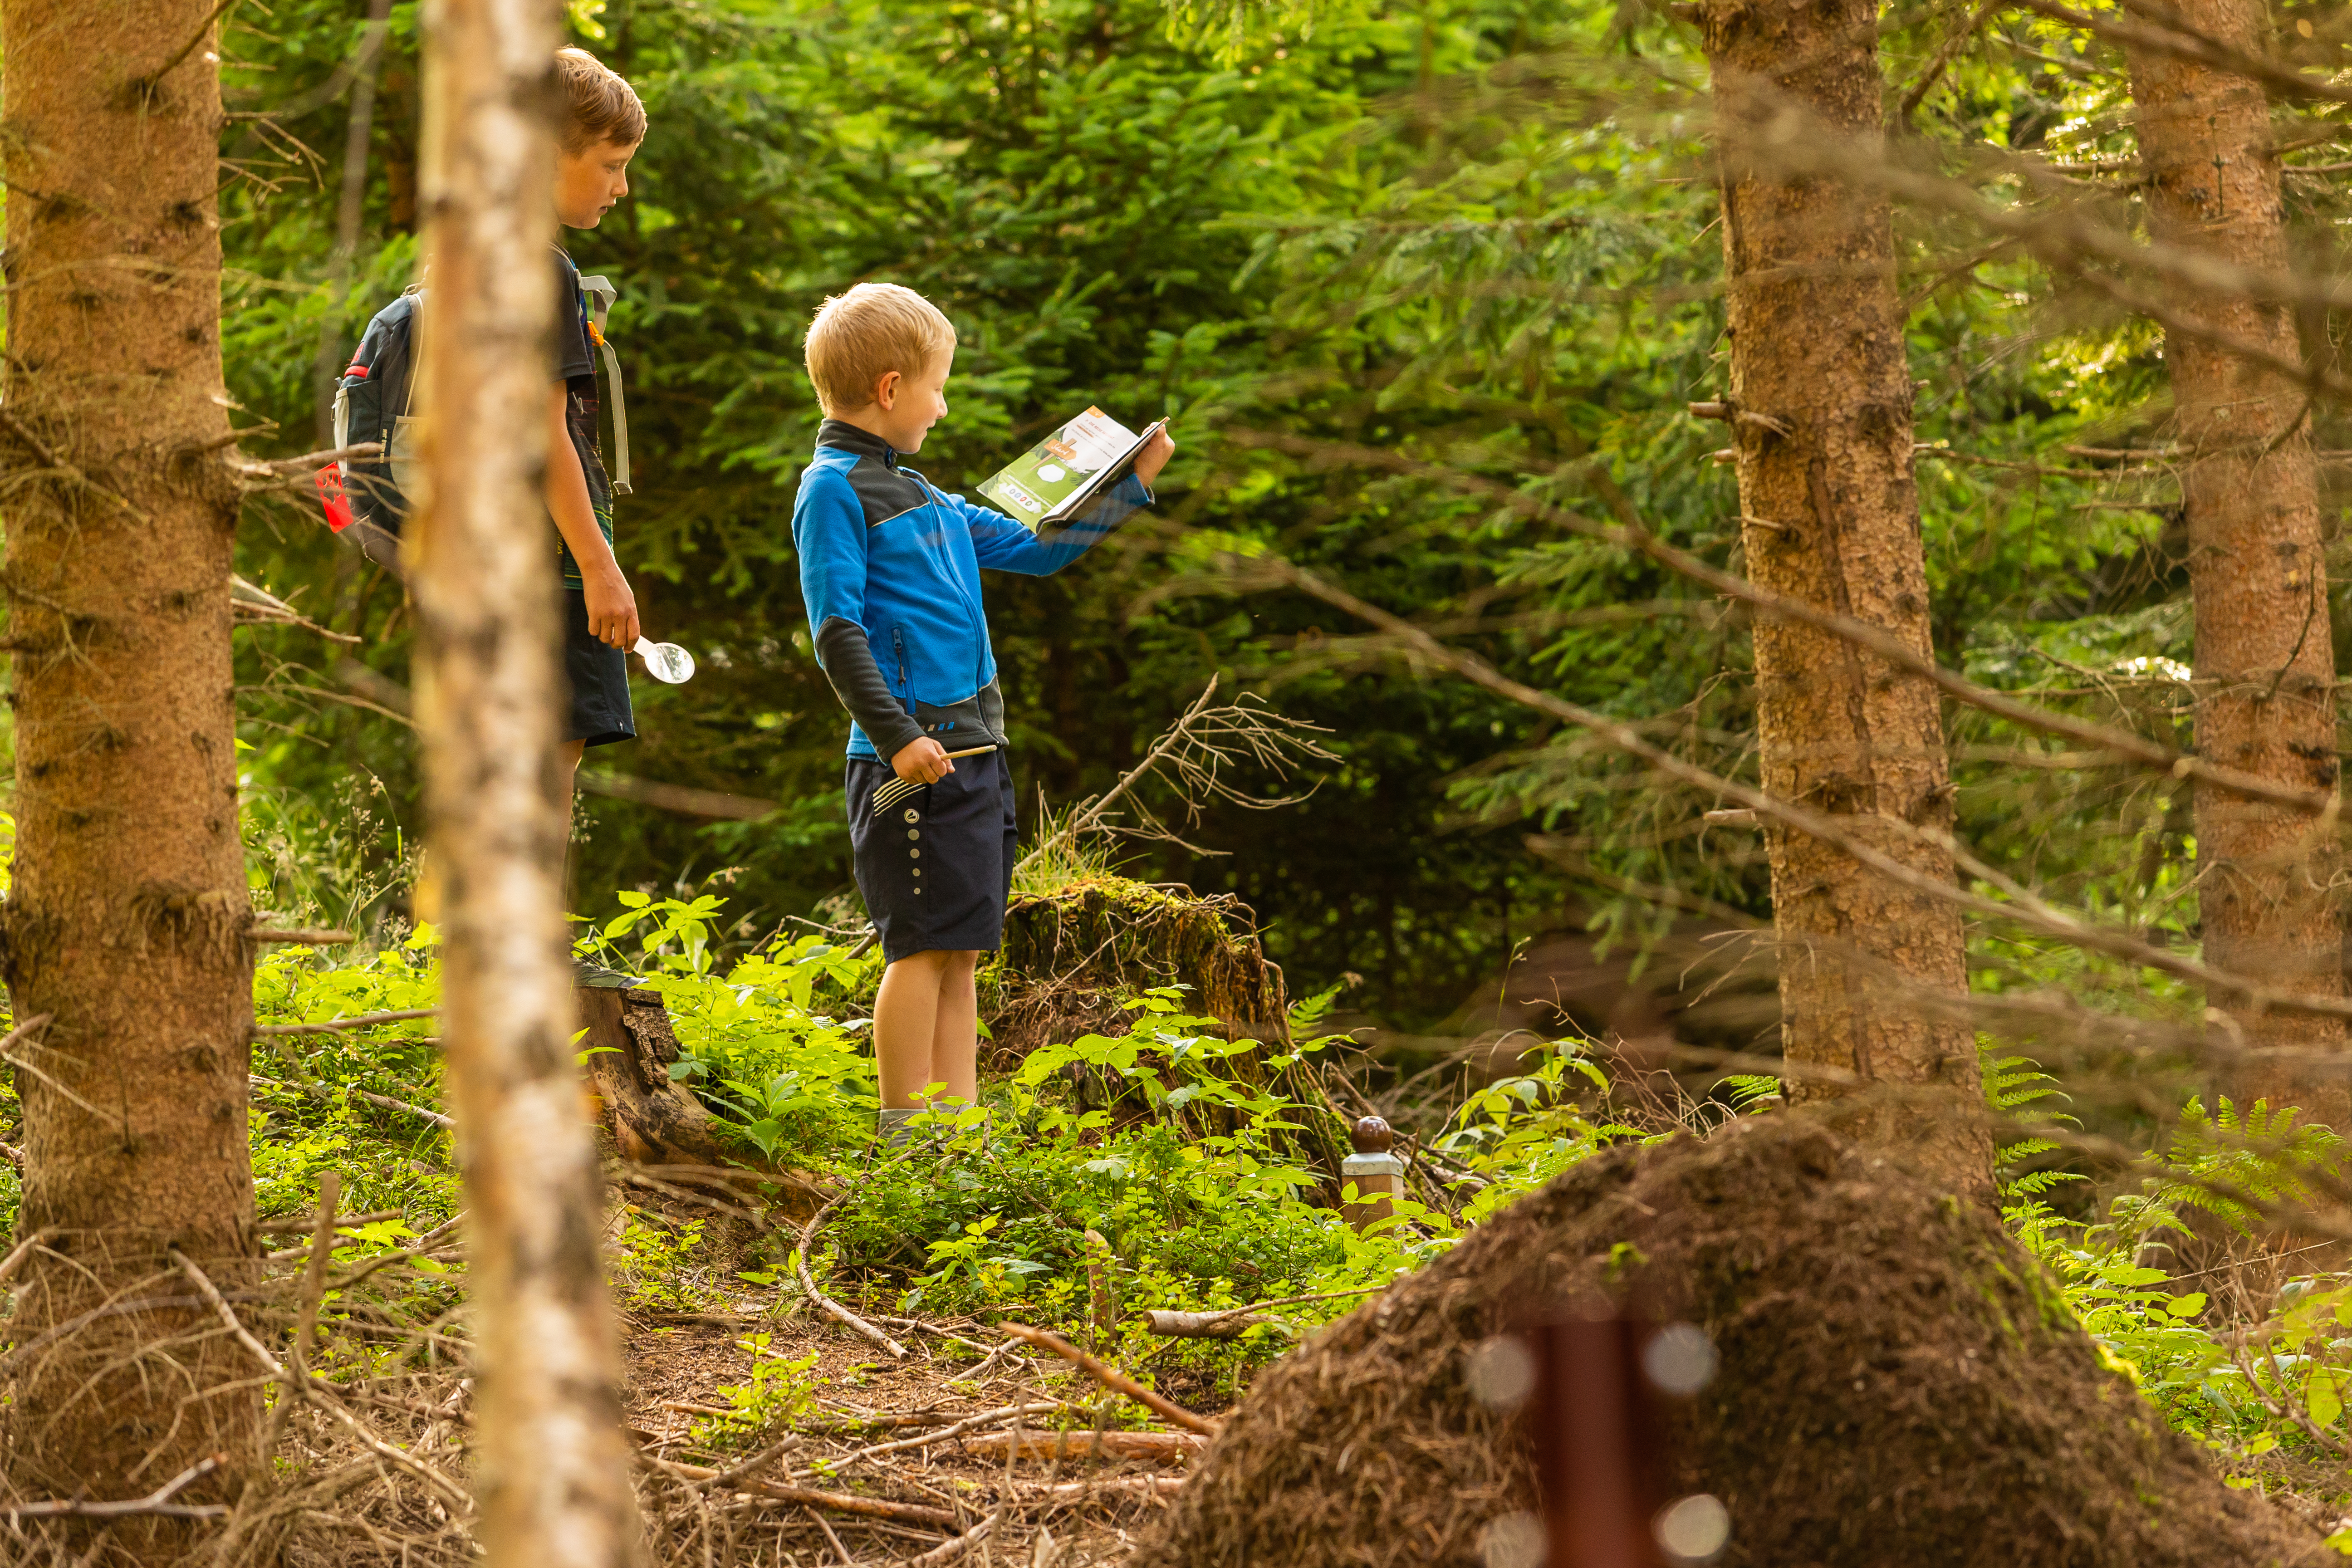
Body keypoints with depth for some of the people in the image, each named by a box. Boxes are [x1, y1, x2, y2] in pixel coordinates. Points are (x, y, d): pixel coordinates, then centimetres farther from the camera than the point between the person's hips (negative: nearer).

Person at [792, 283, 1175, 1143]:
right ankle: (907, 1133, -5)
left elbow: (1034, 549, 30)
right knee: (927, 945, -9)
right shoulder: (834, 490, -7)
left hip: (973, 750, 9)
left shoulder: (921, 497, 20)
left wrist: (1129, 485, 27)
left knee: (962, 950, 9)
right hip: (914, 759, -9)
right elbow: (837, 632, -14)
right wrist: (898, 737, -22)